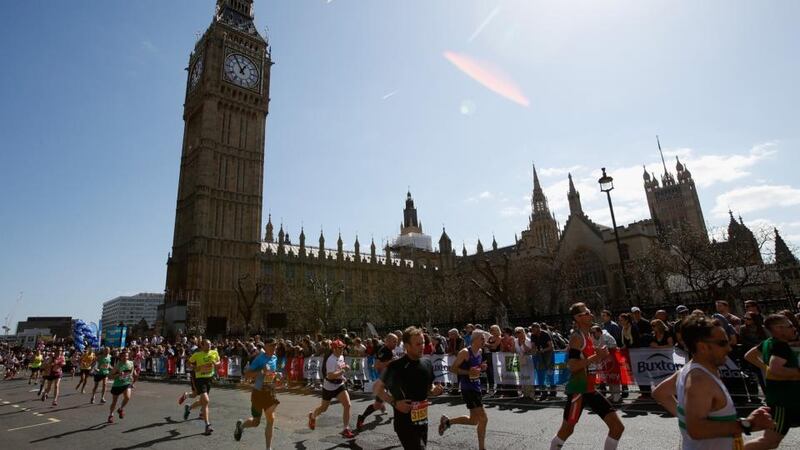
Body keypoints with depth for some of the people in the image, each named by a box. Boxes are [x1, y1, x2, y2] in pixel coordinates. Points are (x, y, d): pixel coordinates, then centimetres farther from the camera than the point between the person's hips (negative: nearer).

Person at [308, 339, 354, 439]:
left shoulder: (341, 357, 0)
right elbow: (330, 376, -35)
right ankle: (312, 416, 49)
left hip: (339, 385, 6)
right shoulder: (331, 360, -26)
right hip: (329, 387, -6)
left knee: (347, 405, -11)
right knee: (324, 408, 15)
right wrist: (343, 371, -35)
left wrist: (342, 376, 8)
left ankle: (346, 429, 0)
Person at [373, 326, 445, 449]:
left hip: (422, 421, 6)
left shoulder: (427, 364, 0)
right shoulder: (395, 367, -17)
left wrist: (435, 391, -7)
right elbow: (376, 388, -7)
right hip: (405, 424, -6)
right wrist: (394, 403, -18)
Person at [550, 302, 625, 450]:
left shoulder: (588, 337, 12)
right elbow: (572, 365, -25)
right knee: (567, 429, 4)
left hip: (590, 389, 9)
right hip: (578, 389, -9)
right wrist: (596, 356, -23)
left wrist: (600, 356, 7)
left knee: (618, 427, 8)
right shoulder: (577, 337, -16)